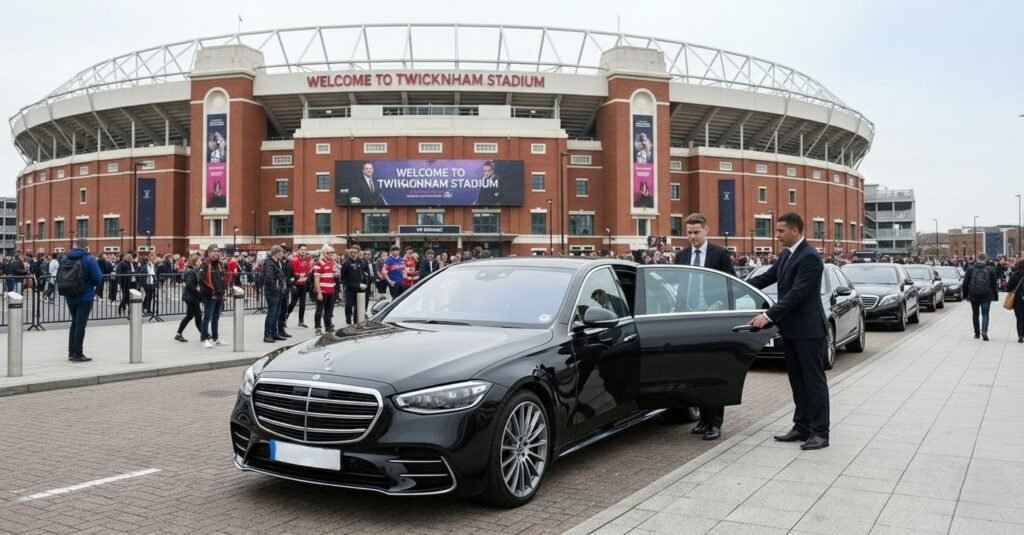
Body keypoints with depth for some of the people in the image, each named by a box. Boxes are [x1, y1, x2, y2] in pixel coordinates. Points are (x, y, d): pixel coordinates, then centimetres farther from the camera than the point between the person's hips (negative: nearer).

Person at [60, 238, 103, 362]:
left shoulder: (66, 259, 5)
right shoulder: (89, 259, -12)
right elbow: (98, 278, -16)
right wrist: (94, 285, 4)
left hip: (70, 297, 6)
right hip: (85, 297, -5)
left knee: (74, 323, 18)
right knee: (80, 325, -2)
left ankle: (71, 352, 22)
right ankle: (78, 354, 0)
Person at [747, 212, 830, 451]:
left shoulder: (810, 257, -17)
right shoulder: (786, 255, 11)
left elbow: (796, 293, -23)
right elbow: (767, 278, 17)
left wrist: (769, 315, -26)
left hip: (808, 330, -9)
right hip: (791, 329, 9)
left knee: (814, 380, -2)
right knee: (798, 381, 13)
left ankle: (820, 432, 4)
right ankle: (802, 427, 22)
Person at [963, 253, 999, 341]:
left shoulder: (970, 269, -2)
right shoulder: (991, 269, -2)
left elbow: (965, 283, 0)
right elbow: (994, 284, 2)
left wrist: (966, 294, 9)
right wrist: (996, 295, 9)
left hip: (973, 296, 1)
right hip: (986, 296, -1)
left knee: (975, 314, 13)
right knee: (985, 314, 1)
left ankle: (977, 333, 19)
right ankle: (984, 330, -20)